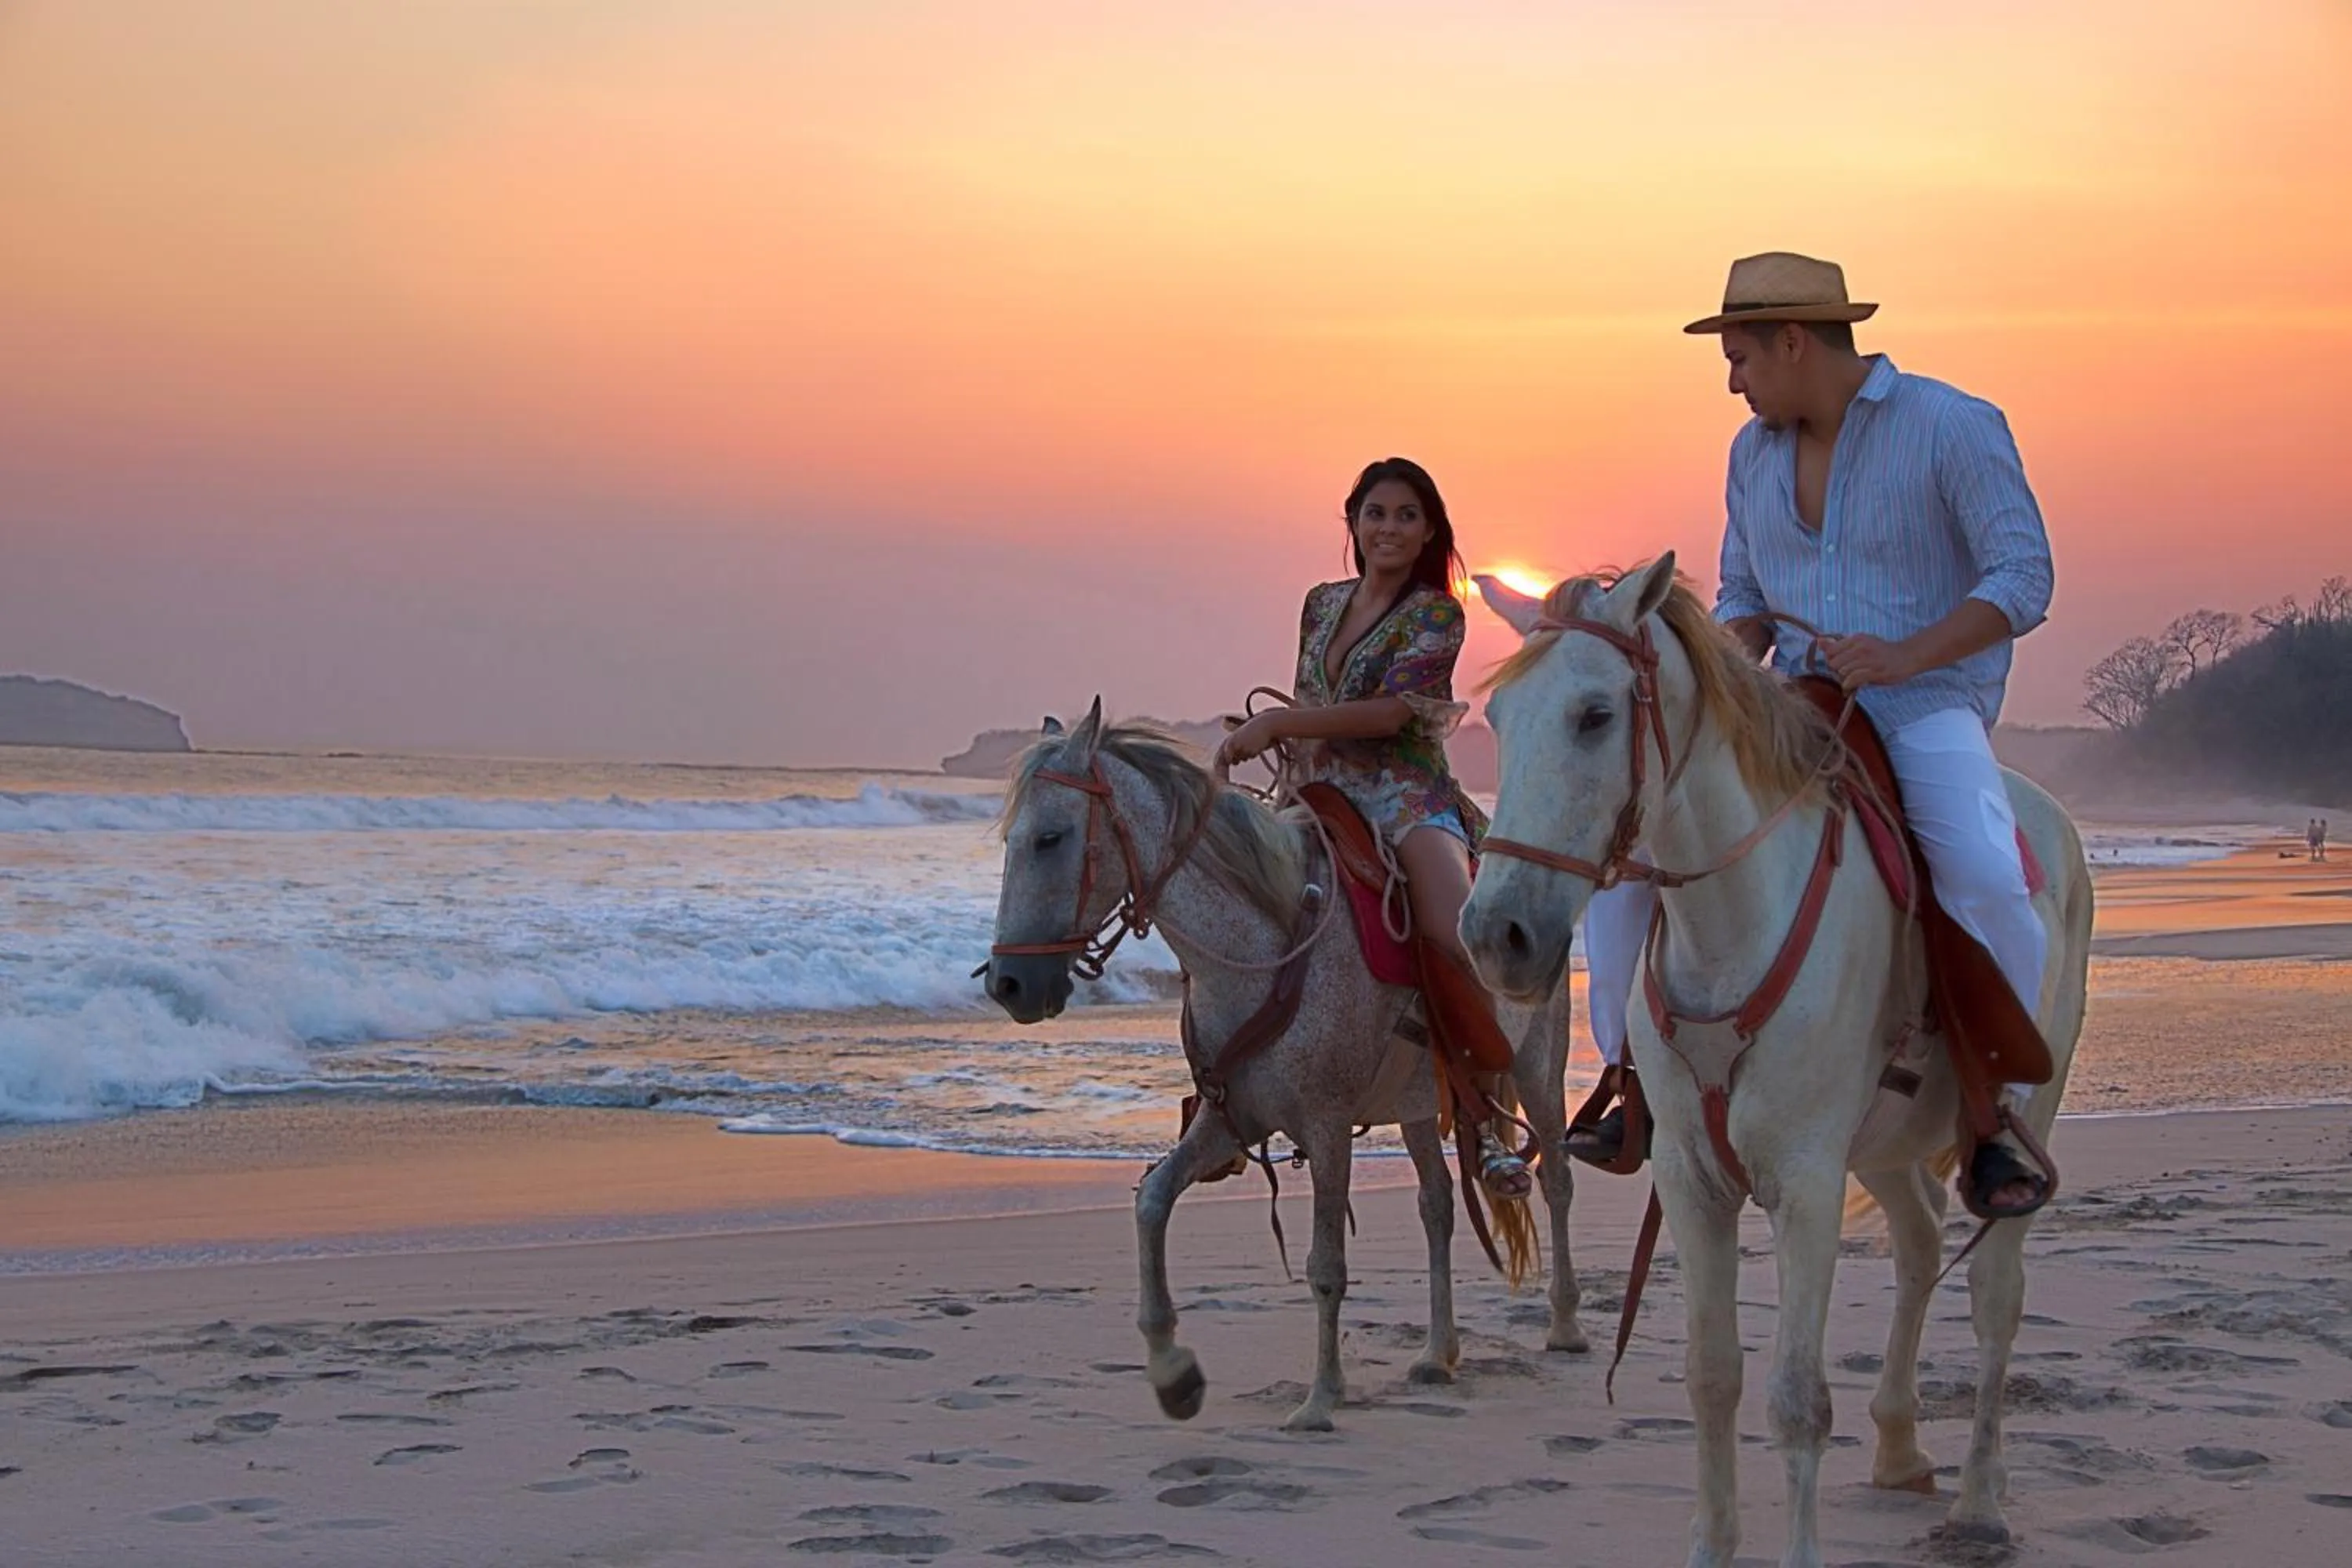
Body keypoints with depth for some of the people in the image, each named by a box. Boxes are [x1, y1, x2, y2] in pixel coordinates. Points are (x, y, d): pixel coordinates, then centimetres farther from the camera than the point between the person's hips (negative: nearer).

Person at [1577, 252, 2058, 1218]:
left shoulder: (1953, 428, -8)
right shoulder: (1755, 452, 10)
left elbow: (2023, 578, -13)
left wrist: (1904, 656, -27)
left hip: (1929, 705, -6)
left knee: (1987, 883, -33)